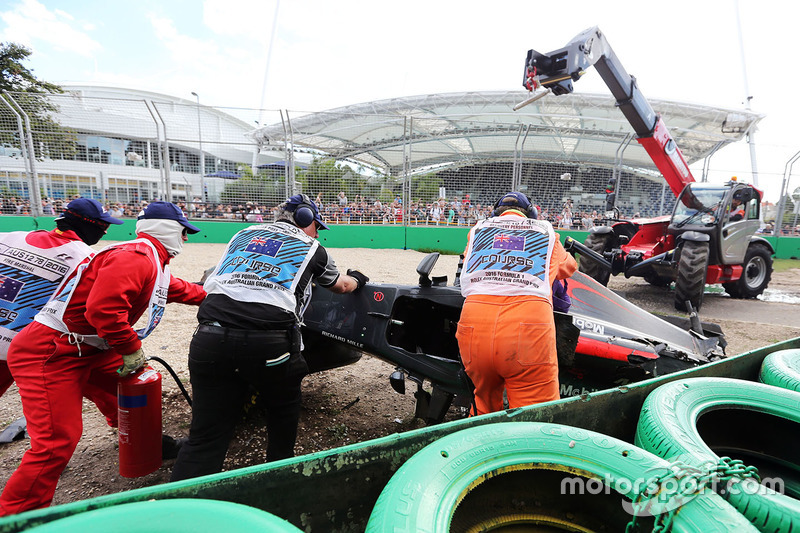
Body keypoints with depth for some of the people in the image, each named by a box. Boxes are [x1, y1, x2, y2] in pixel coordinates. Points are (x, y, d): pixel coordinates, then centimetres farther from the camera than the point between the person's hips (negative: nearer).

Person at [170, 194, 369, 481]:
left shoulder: (245, 233, 25)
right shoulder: (312, 248, 17)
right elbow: (341, 286, 35)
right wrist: (357, 279, 56)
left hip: (209, 337, 3)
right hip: (268, 341, -2)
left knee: (205, 438, 9)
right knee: (284, 407, 26)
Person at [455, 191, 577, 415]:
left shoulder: (478, 228, 27)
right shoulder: (545, 231, 26)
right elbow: (569, 267, 44)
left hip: (473, 324, 3)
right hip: (528, 327, -2)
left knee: (485, 405, 24)